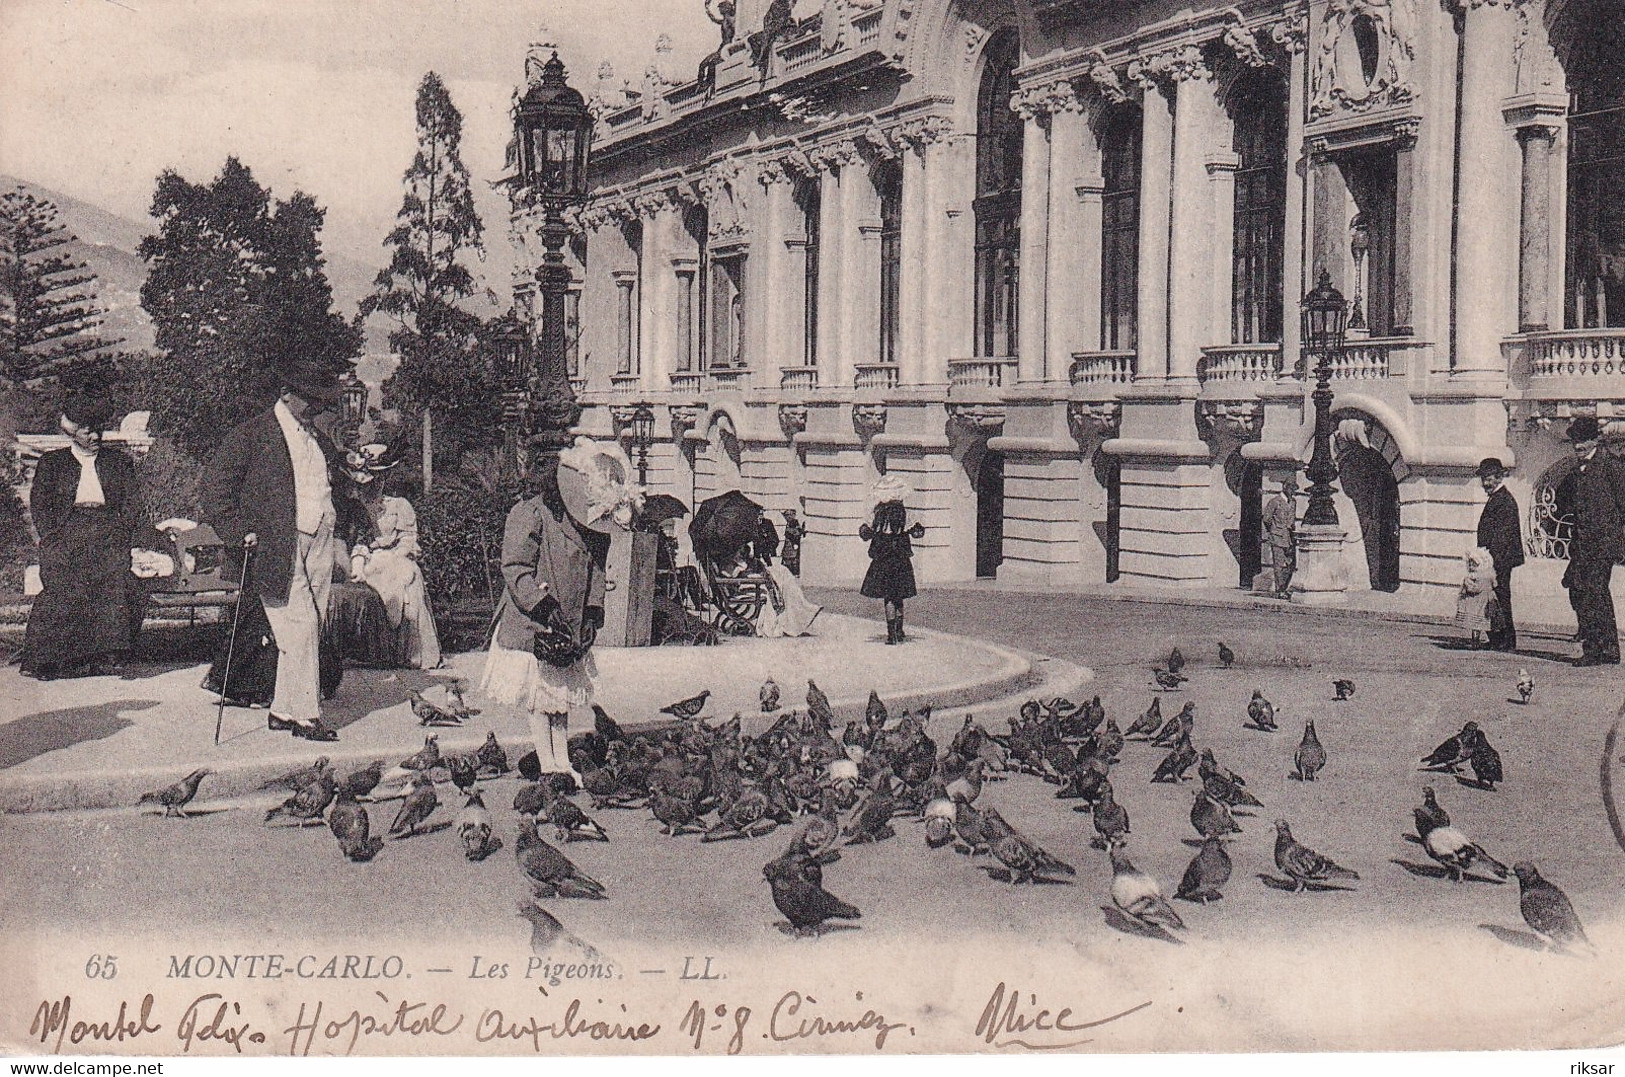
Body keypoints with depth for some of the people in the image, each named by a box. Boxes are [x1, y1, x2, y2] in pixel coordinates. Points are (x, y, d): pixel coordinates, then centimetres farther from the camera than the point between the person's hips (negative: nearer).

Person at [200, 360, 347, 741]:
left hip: (319, 545, 7)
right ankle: (307, 715, -4)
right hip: (278, 548, -7)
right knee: (299, 630, -11)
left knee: (309, 632, 7)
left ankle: (283, 710, 16)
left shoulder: (318, 439, 18)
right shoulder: (252, 435, -4)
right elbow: (212, 485, -8)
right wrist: (239, 531, -15)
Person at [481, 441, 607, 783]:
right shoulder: (529, 514, -12)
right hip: (532, 624, -6)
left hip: (571, 624, 6)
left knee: (563, 692, 12)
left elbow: (595, 568, 11)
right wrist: (546, 606, -22)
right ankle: (547, 766, 6)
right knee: (537, 695, 1)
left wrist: (591, 616, 2)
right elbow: (516, 568, -15)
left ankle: (563, 762, 18)